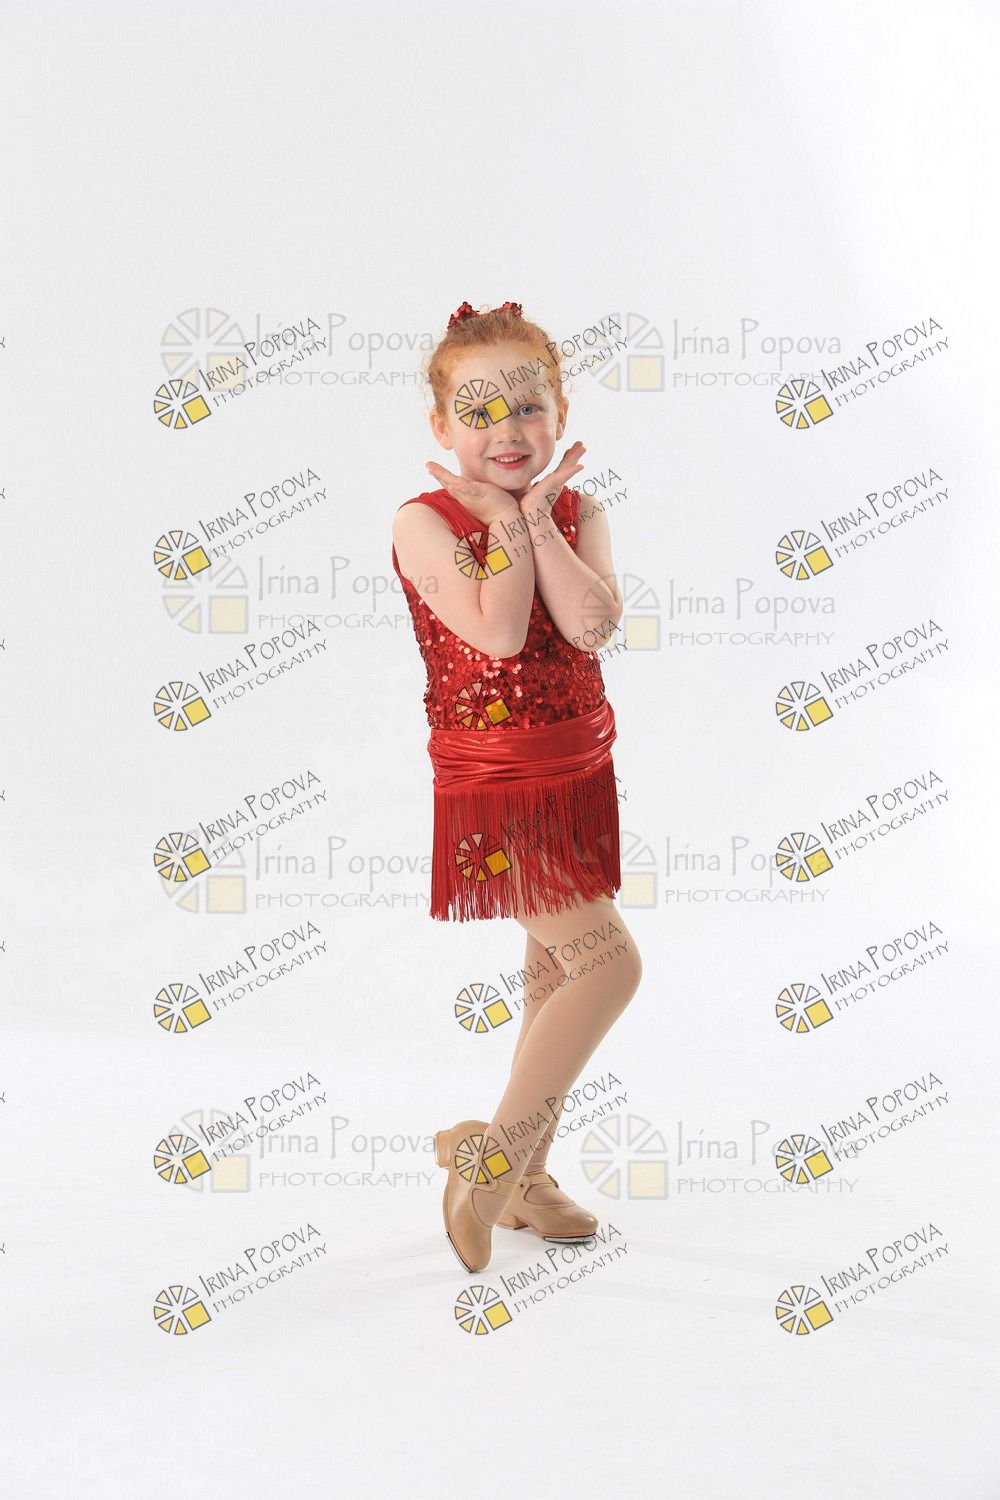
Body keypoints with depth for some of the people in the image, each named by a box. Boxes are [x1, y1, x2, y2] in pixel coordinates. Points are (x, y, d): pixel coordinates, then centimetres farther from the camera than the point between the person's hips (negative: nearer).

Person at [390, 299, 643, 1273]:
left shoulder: (579, 516, 4)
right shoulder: (424, 523, -10)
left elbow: (592, 625, -15)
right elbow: (496, 633, -24)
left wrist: (538, 513, -14)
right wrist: (504, 522, -15)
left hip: (577, 775, 7)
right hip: (492, 791, -7)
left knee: (554, 974, 14)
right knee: (609, 961, -14)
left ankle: (523, 1177, 28)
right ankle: (490, 1158, -3)